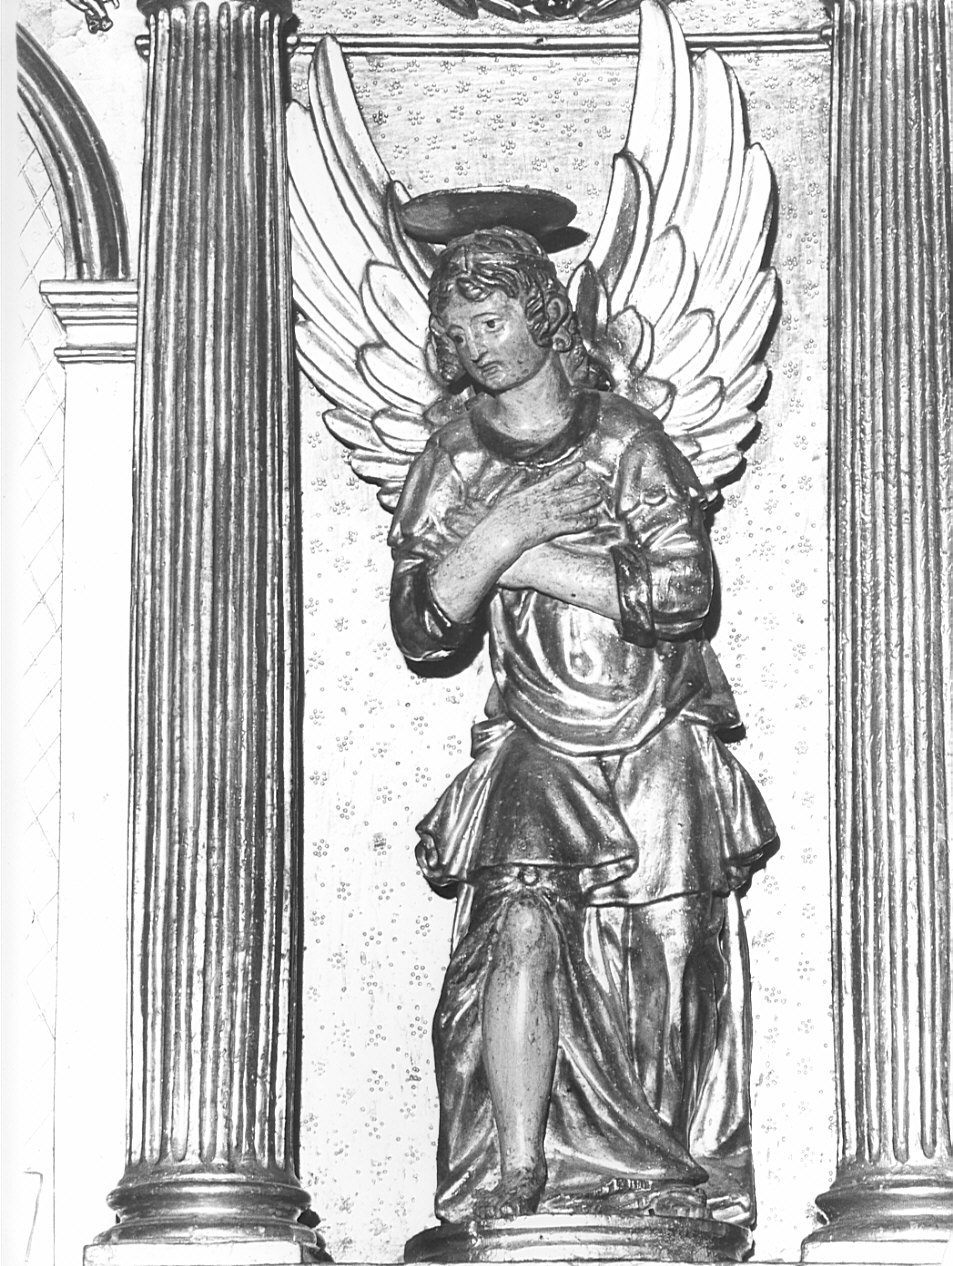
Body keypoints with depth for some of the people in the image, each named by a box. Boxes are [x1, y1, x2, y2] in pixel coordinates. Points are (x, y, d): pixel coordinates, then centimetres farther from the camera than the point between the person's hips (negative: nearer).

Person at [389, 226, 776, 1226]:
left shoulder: (627, 441, -3)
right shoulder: (455, 461, 4)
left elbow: (684, 592, -16)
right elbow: (419, 629, -3)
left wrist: (528, 560, -15)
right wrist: (499, 533, -19)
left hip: (660, 751, -1)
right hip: (535, 755, 1)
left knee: (670, 975, -1)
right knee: (522, 924, -19)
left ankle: (680, 1200, 10)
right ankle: (515, 1181, -19)